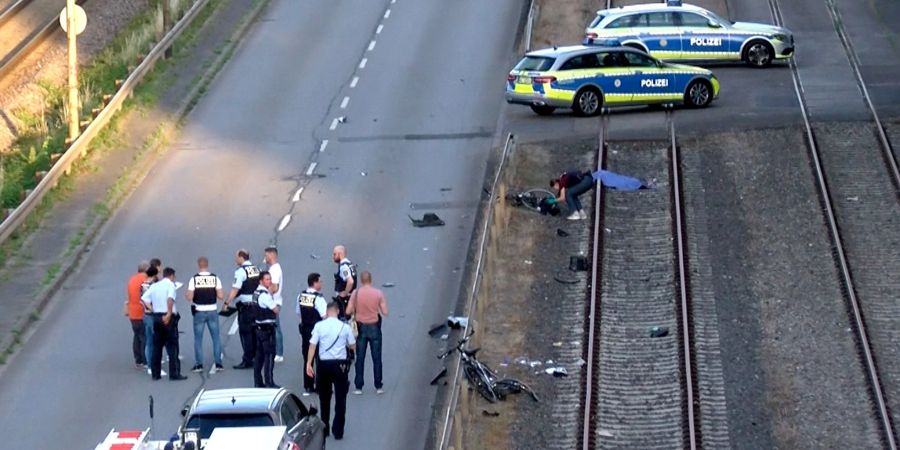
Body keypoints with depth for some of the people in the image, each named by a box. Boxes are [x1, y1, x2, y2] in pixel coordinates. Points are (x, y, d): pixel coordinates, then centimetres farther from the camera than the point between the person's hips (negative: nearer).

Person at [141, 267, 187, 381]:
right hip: (168, 318, -6)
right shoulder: (170, 285, -6)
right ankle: (174, 373, -4)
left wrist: (152, 309, 2)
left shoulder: (154, 286, 12)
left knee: (157, 346, 11)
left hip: (156, 316, 6)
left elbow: (144, 299, 3)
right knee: (172, 346, -3)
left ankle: (155, 373, 11)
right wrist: (169, 314, -23)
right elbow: (170, 299, -24)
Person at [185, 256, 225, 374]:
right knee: (216, 337, 9)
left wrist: (186, 294, 10)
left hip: (199, 312, -1)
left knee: (198, 338, 9)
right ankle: (218, 363, 6)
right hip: (212, 311, 1)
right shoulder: (215, 278, -5)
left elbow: (189, 297, -11)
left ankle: (199, 364, 8)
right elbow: (221, 296, -7)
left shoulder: (194, 279, -9)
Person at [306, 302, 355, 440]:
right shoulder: (345, 327, -2)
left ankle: (324, 430, 21)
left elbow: (312, 345, -9)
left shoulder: (319, 326, -4)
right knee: (340, 399, 5)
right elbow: (353, 346, 7)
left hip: (324, 364, 1)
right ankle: (338, 431, 1)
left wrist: (309, 363, -7)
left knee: (324, 398, 15)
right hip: (340, 364, -1)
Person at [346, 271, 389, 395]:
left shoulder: (356, 293, -8)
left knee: (360, 358, 7)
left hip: (361, 327, 0)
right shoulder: (378, 293, -9)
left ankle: (358, 387, 7)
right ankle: (378, 387, 11)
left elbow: (348, 311, -8)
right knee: (376, 358, 8)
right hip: (374, 327, 0)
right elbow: (385, 313, -8)